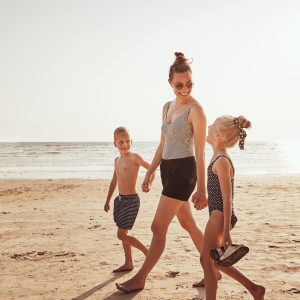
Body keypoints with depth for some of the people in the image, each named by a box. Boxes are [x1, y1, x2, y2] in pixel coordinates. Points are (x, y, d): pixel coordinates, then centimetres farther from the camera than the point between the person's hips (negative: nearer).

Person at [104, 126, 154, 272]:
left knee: (121, 234, -7)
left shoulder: (134, 157, -11)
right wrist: (107, 200, 22)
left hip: (131, 200, -8)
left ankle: (147, 252, 7)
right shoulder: (117, 160, 11)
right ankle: (128, 264, 23)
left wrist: (149, 182, -29)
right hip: (120, 199, 8)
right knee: (123, 234, 12)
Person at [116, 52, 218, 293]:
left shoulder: (196, 110, -12)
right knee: (188, 225, 16)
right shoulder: (168, 107, 11)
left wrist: (201, 189, -15)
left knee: (158, 227, -3)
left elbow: (200, 153, -14)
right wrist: (150, 172, 16)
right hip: (167, 169, 9)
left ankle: (140, 279, 9)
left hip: (184, 171, -9)